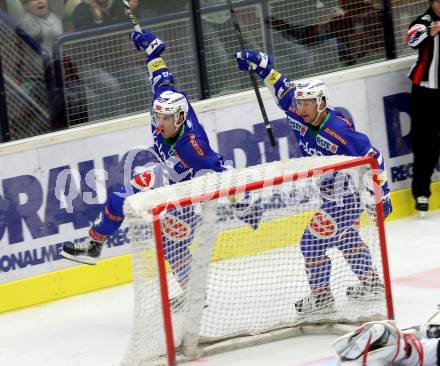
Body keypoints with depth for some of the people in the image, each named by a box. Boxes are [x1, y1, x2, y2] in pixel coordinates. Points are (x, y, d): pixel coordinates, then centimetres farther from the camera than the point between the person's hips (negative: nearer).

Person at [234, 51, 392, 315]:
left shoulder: (340, 132, -30)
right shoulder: (300, 118, -9)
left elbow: (372, 158, -24)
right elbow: (284, 89, 5)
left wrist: (382, 193, -21)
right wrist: (262, 66, -6)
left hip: (349, 192, -9)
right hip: (331, 192, 9)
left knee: (314, 239, -7)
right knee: (345, 236, 24)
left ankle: (321, 296, 5)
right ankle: (371, 283, 40)